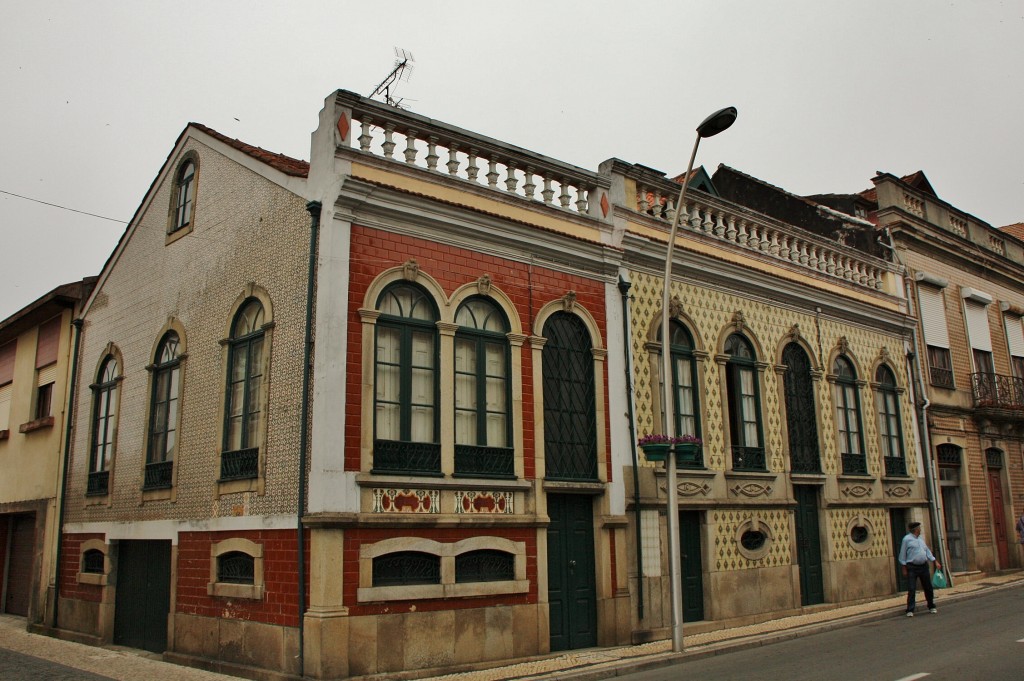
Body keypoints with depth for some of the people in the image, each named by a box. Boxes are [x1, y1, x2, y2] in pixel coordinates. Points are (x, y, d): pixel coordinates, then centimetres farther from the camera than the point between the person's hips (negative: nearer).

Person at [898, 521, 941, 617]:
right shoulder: (907, 539, -6)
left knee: (928, 587, 10)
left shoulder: (921, 539, 14)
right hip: (912, 567, -6)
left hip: (924, 566, 6)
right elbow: (903, 555, -4)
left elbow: (928, 551, 18)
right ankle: (910, 610, -4)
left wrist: (935, 562, 9)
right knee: (911, 589, -7)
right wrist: (904, 568, -7)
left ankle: (931, 607, 26)